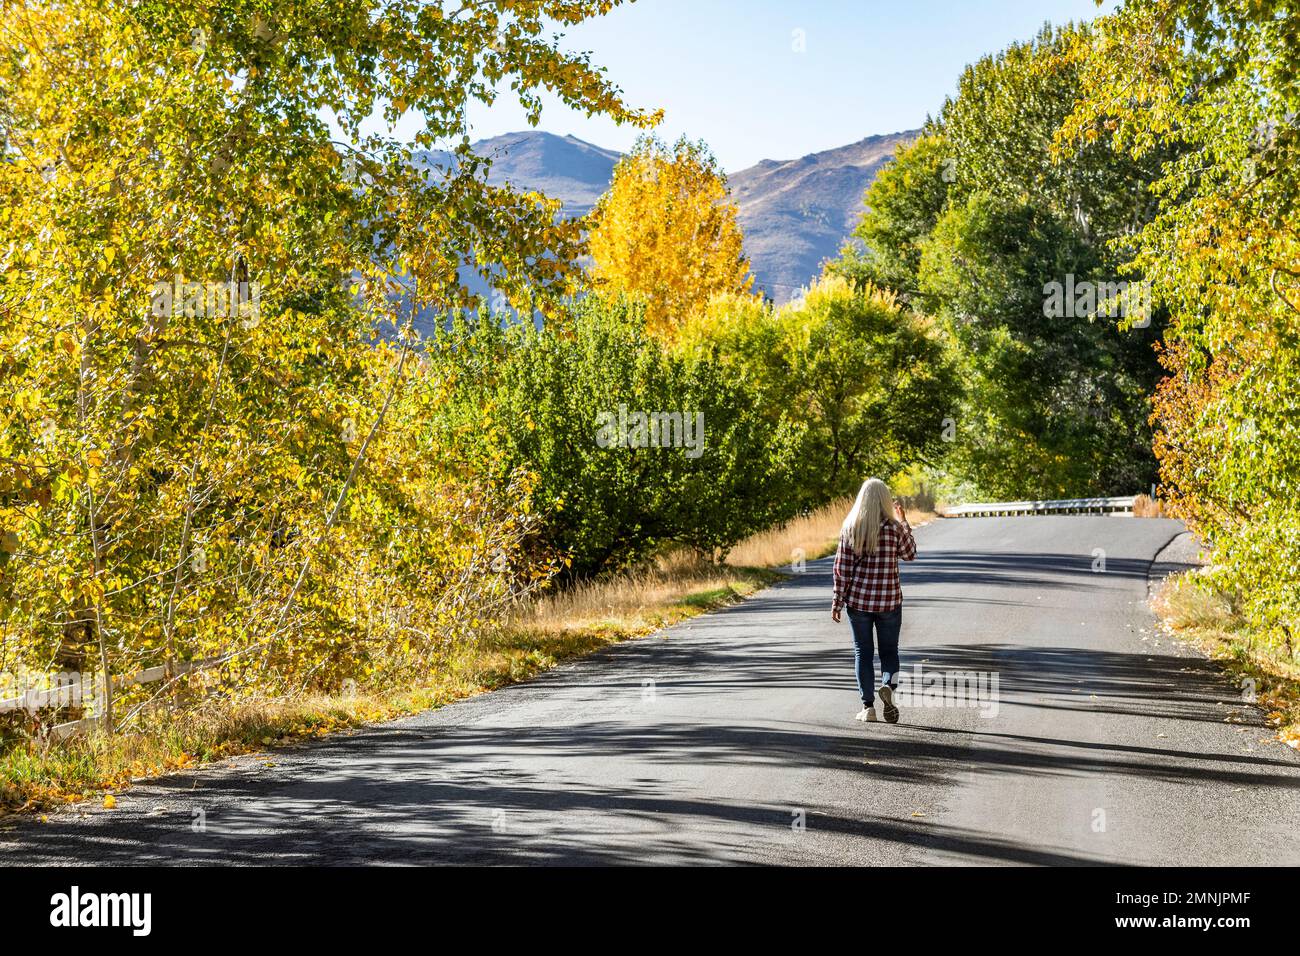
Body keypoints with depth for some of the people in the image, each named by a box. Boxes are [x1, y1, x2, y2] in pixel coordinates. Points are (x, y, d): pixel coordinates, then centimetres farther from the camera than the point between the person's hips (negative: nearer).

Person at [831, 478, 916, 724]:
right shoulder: (894, 528, -7)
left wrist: (838, 601, 3)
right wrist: (903, 521, 19)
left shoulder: (850, 527, -4)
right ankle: (888, 685, -16)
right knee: (889, 649, 12)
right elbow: (910, 554, 11)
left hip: (857, 599, 1)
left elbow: (842, 567, -4)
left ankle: (868, 706, 6)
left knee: (863, 652, 10)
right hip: (889, 600, -1)